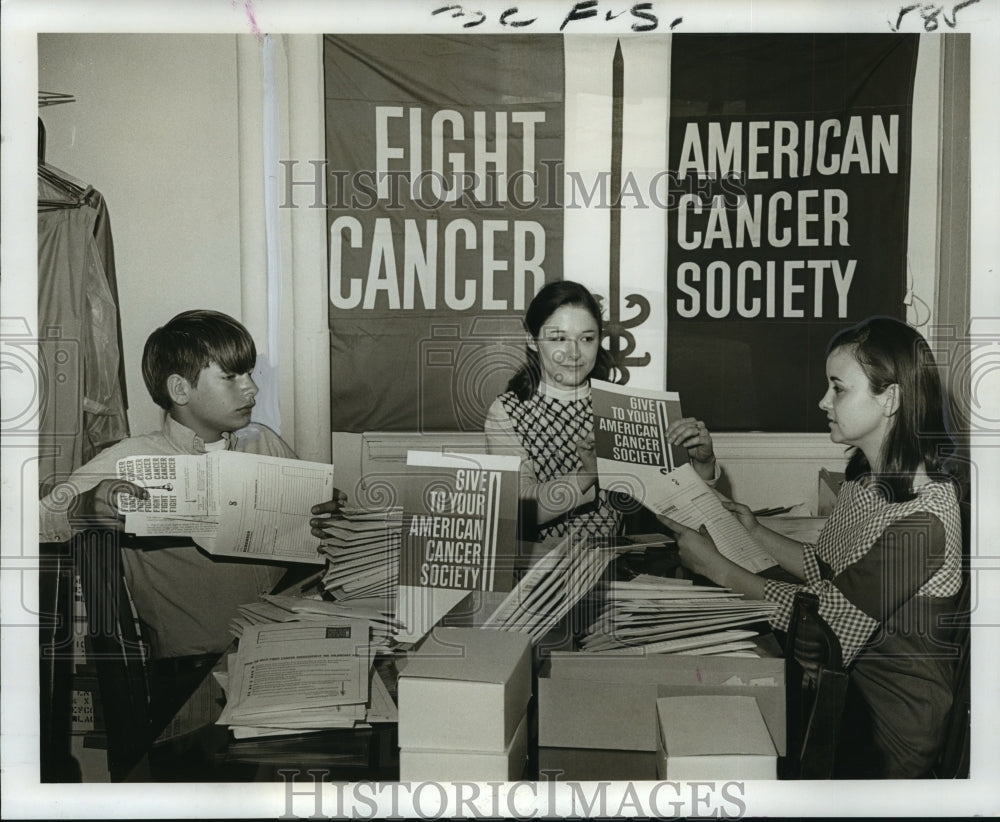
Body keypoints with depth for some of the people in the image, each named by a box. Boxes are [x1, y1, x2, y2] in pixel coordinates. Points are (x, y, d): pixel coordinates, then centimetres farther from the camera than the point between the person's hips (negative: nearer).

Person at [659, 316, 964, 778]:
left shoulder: (923, 518, -25)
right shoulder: (866, 478, 4)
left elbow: (830, 620, -24)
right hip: (843, 678, 8)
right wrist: (756, 534, 4)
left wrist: (717, 567, -18)